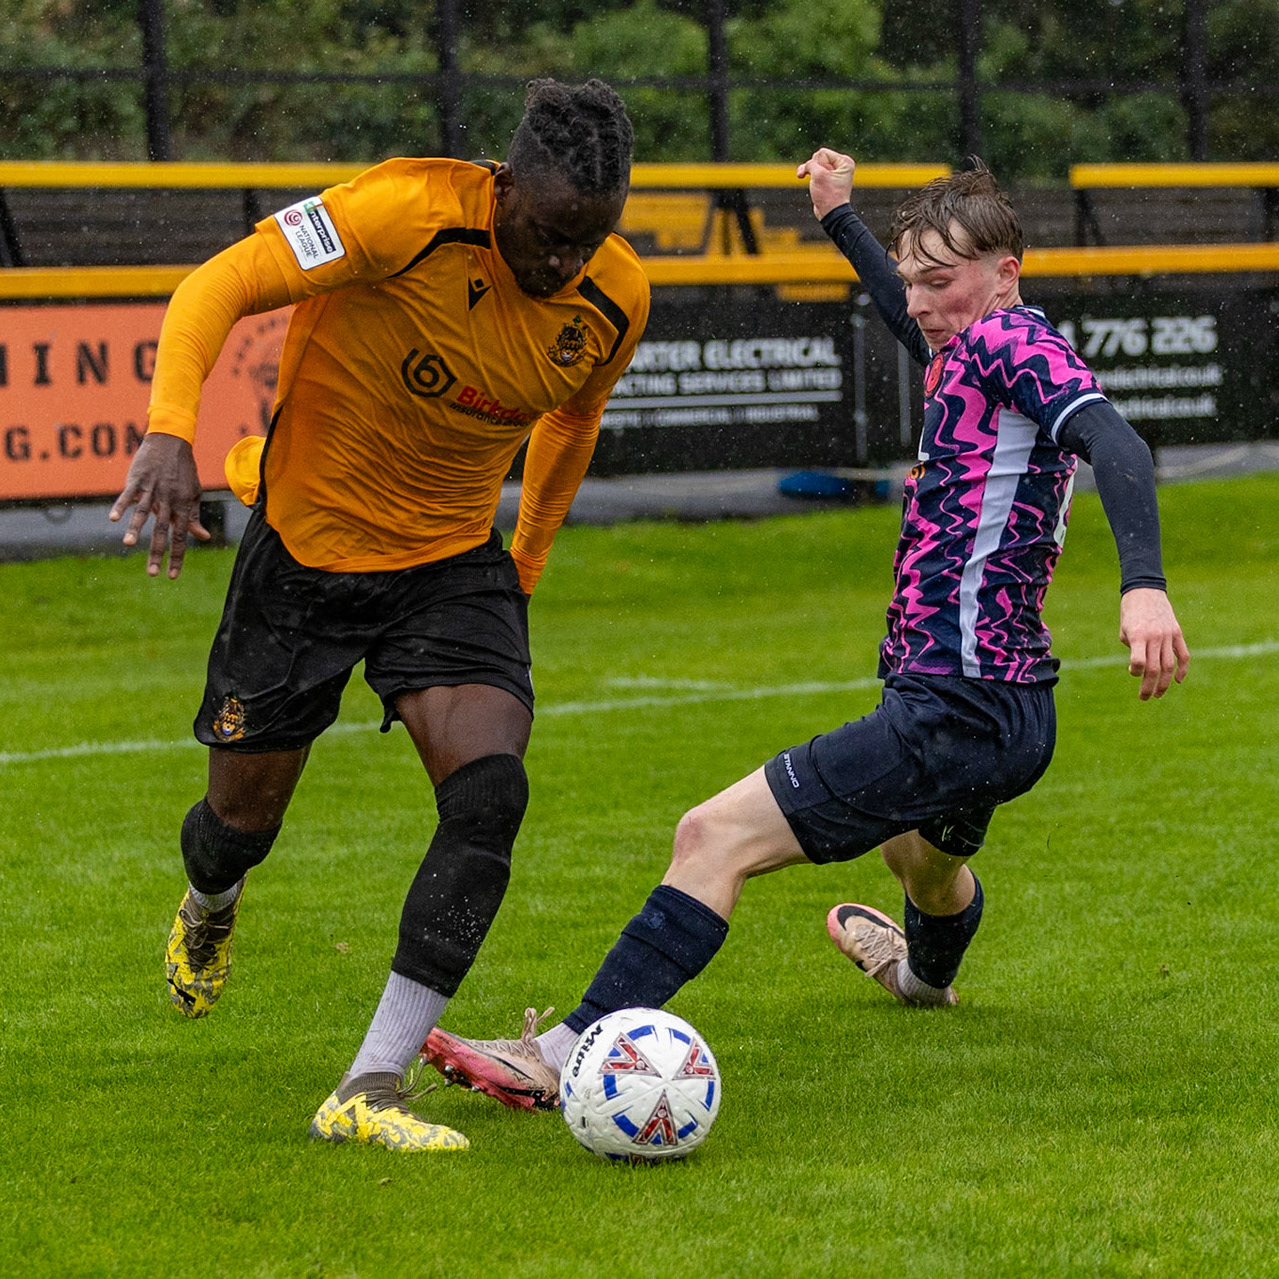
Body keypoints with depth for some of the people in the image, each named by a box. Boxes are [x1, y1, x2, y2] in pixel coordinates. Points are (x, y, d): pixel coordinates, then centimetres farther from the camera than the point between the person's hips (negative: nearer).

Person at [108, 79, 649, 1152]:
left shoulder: (616, 298, -9)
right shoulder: (410, 213, -26)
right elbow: (221, 287, -23)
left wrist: (527, 564, 22)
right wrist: (171, 430, -37)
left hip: (455, 562, 3)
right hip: (305, 548, -3)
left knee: (491, 792, -21)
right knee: (246, 814, 10)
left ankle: (372, 1089, -17)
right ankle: (209, 908, 51)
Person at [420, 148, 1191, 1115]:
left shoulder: (1013, 339, -14)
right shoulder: (970, 349, 13)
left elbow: (1115, 444, -31)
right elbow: (915, 320, 38)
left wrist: (1143, 585, -46)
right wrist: (840, 217, 48)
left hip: (955, 711, -11)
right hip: (1006, 709, 11)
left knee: (717, 835, -19)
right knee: (925, 855, 43)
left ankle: (571, 1055, -24)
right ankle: (925, 970, 76)